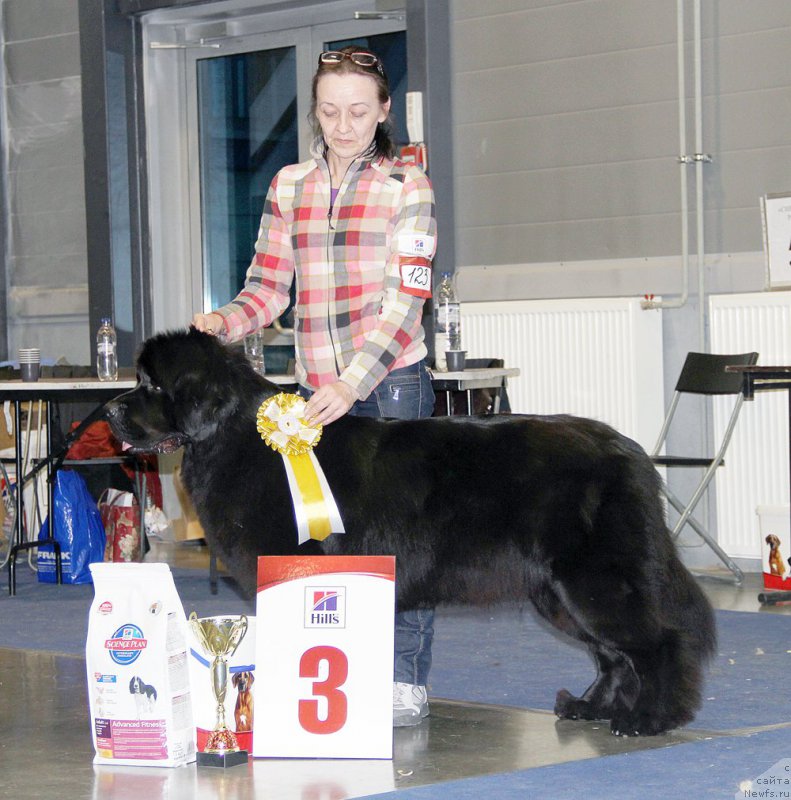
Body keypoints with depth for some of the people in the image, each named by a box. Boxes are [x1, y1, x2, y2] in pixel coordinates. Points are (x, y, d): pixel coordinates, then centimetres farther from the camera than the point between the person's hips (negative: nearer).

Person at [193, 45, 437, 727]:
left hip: (391, 381, -4)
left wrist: (352, 383, -21)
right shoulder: (289, 187, 12)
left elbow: (406, 302, -9)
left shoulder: (407, 186, -1)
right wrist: (222, 323, -11)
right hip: (316, 388, 4)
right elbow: (270, 287, 11)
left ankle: (406, 680, 2)